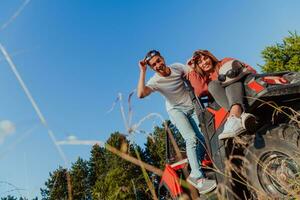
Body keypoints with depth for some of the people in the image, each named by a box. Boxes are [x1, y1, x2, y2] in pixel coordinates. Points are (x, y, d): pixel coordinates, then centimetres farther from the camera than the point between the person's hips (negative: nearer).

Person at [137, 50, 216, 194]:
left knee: (203, 139, -6)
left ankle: (195, 172, 12)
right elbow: (141, 94, -38)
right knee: (191, 138, -24)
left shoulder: (177, 67, -10)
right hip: (176, 110, -4)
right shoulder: (155, 81, -20)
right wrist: (142, 72, -36)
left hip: (192, 106, 4)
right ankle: (198, 177, -16)